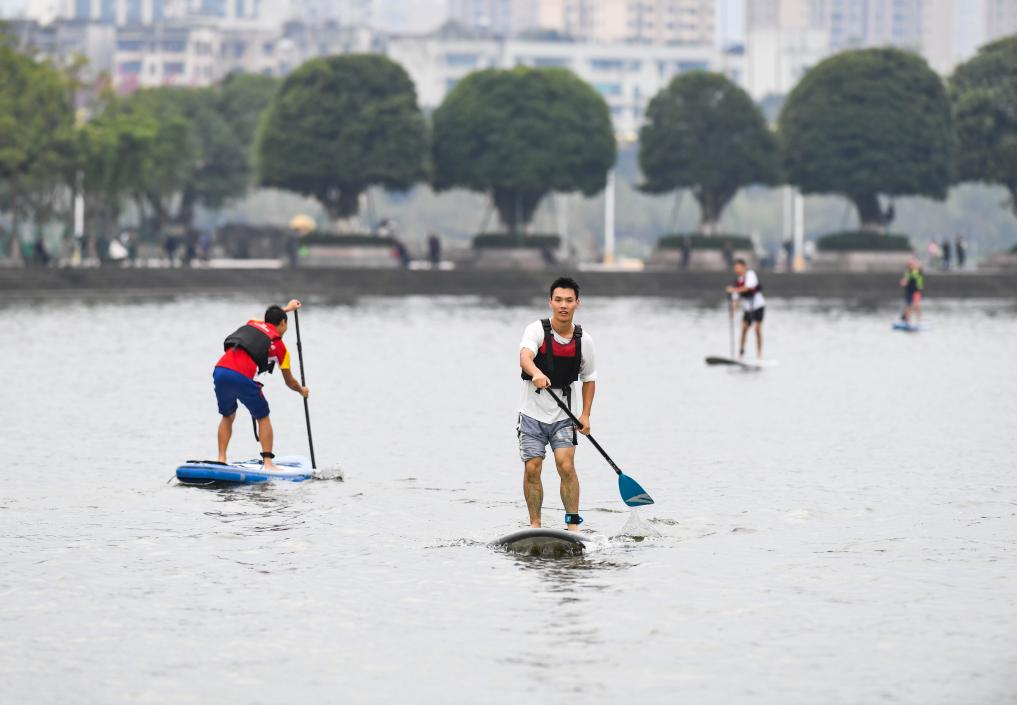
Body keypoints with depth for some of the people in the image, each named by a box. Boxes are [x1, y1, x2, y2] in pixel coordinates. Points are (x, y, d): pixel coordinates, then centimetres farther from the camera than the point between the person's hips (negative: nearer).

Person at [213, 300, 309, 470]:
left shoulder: (252, 324, 26)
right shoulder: (279, 346, 14)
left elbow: (271, 317, 55)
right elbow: (289, 382, 26)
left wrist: (287, 308, 71)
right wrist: (302, 390, 47)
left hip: (220, 370, 4)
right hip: (242, 376, -4)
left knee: (228, 416, 25)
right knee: (263, 418, 14)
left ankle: (221, 459, 18)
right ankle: (268, 463, 6)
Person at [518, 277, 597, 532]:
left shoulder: (584, 340, 1)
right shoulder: (537, 330, -10)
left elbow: (589, 378, 13)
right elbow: (525, 357, -31)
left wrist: (585, 415, 3)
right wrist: (536, 374, -53)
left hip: (562, 415, 1)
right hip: (532, 413, -1)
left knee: (566, 466, -13)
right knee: (532, 469, -5)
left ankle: (573, 524, -5)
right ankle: (535, 524, 8)